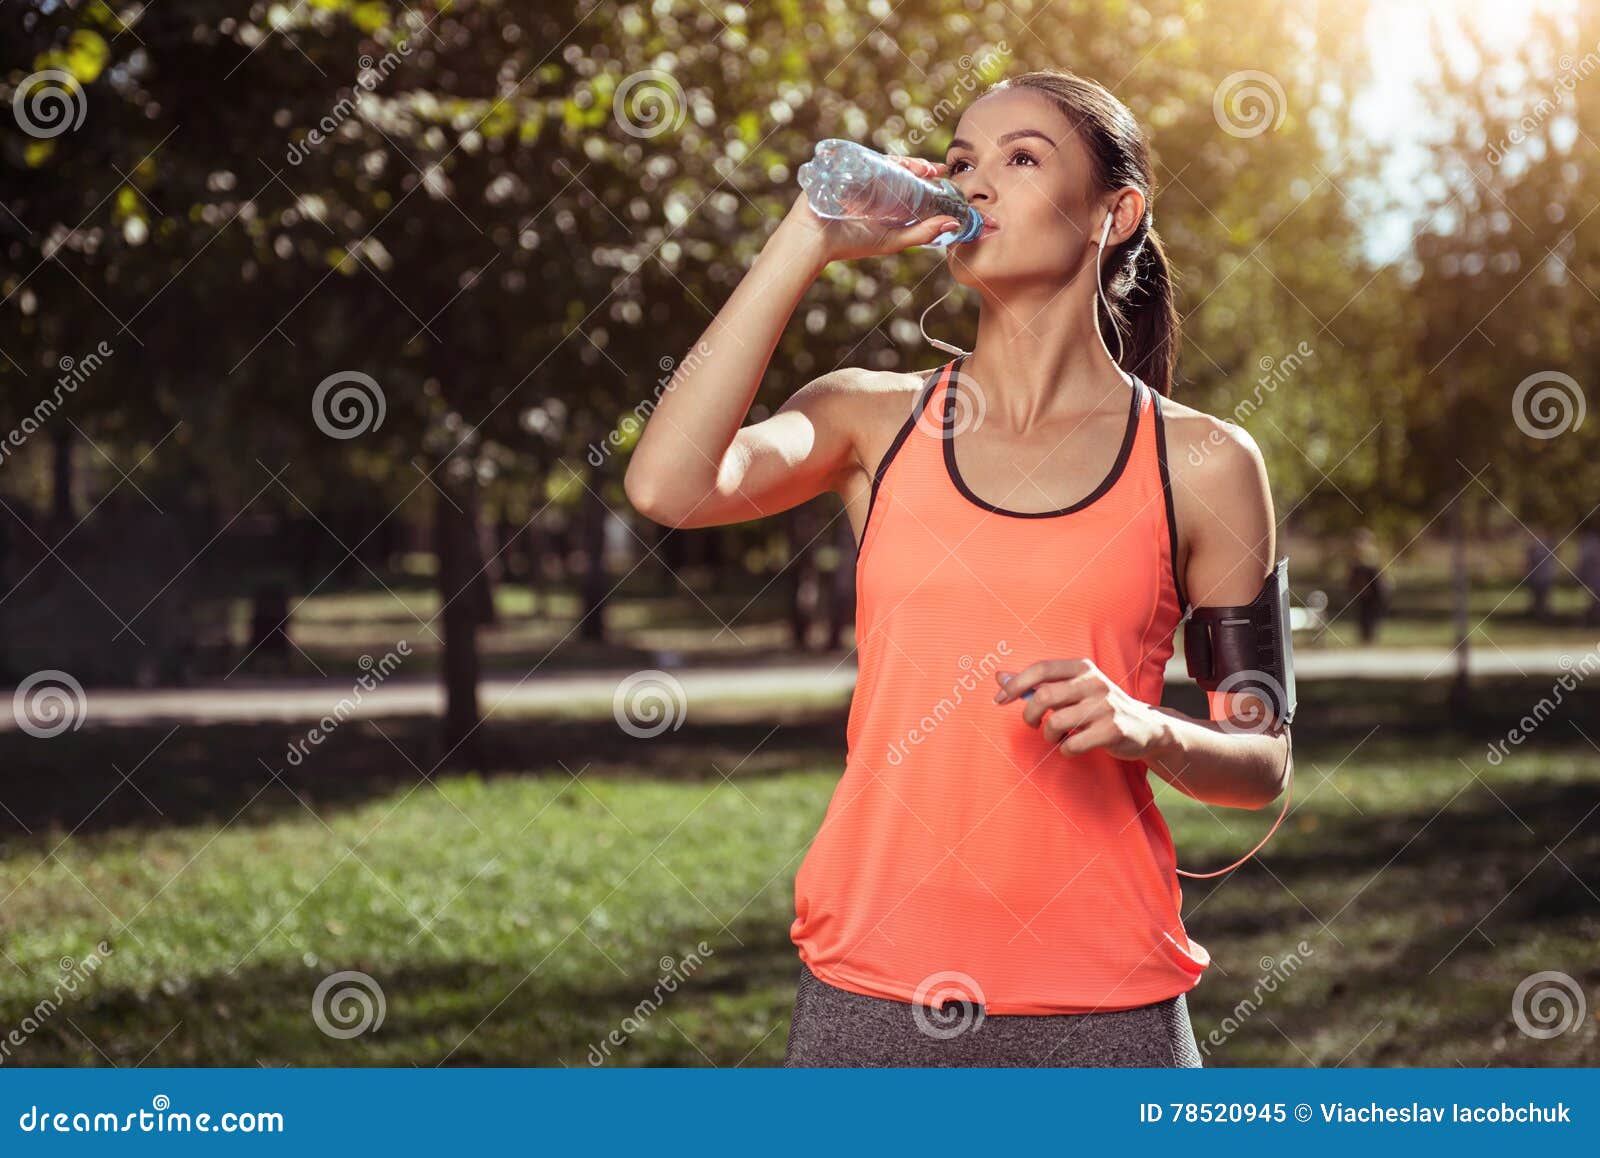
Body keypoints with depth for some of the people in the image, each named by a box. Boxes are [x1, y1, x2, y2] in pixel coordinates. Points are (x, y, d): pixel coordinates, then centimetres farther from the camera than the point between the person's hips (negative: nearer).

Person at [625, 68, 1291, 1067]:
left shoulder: (1202, 463, 3)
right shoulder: (875, 420, 6)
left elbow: (1262, 762, 7)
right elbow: (668, 487, -13)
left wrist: (1147, 728, -15)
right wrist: (807, 240, -7)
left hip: (1100, 1004, -1)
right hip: (870, 993, 1)